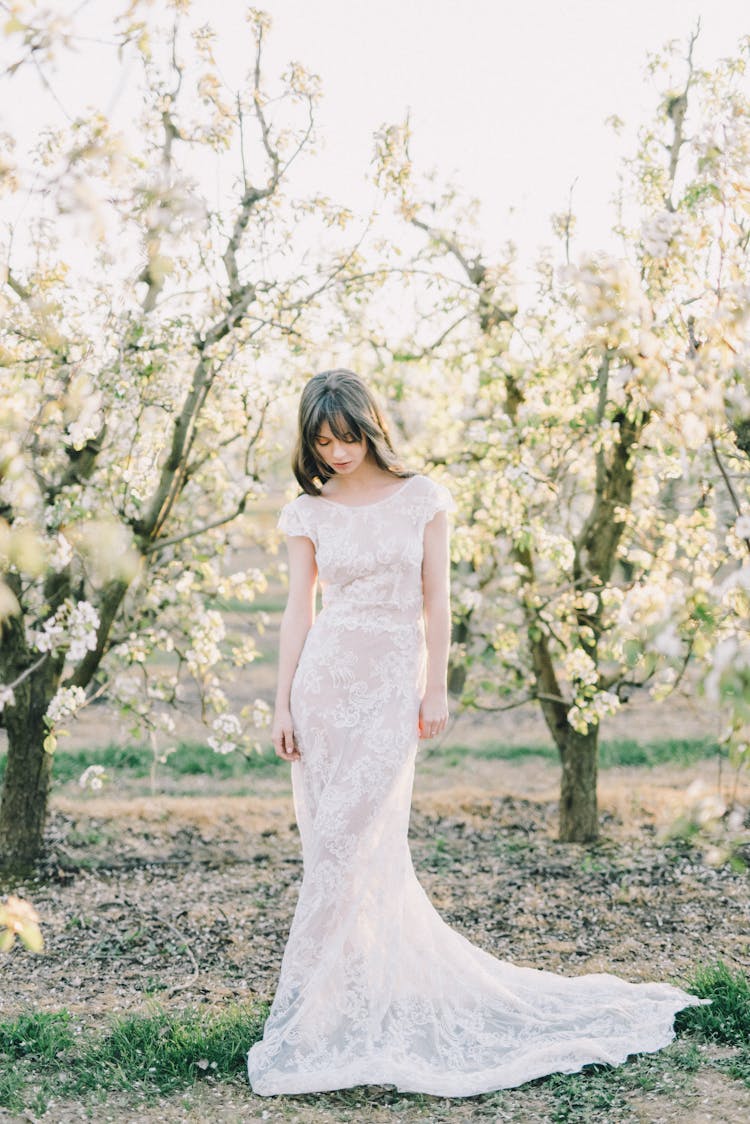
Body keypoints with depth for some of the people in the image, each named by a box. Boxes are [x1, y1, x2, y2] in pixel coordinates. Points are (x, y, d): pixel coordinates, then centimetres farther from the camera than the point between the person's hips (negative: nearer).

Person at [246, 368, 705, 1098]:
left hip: (392, 685, -2)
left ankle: (309, 1020, 0)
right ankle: (372, 999, 19)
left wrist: (436, 688, -4)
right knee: (363, 854, 5)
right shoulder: (309, 512, 7)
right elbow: (298, 609, 5)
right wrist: (283, 703, -1)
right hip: (324, 679, 2)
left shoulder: (420, 498, 3)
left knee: (344, 846, -8)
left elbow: (436, 600, 2)